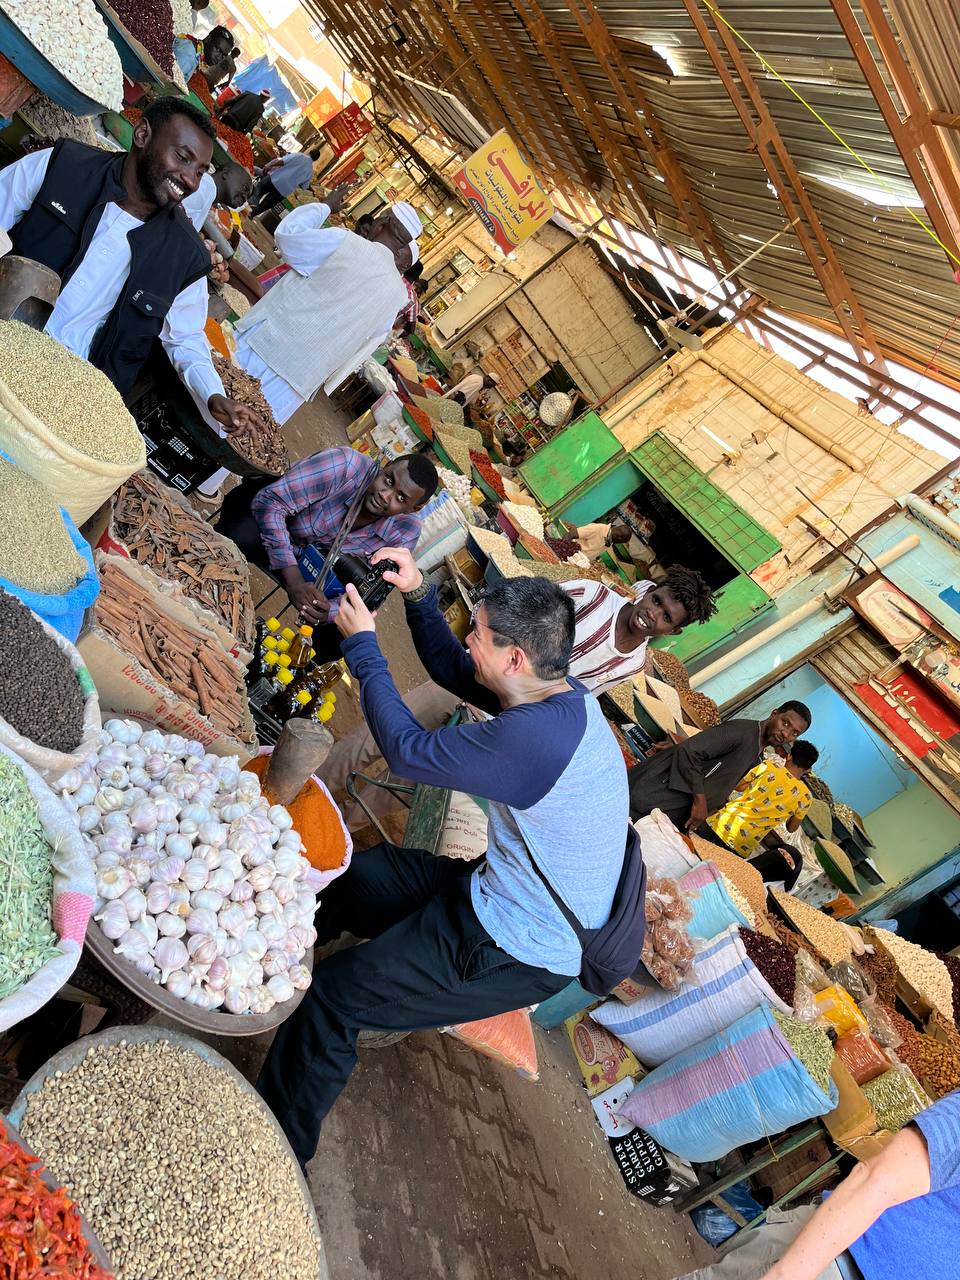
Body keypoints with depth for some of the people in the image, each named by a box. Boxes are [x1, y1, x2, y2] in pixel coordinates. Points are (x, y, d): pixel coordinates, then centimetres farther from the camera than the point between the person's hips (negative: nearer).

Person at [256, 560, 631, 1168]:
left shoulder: (537, 735, -35)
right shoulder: (558, 694, -5)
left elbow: (409, 750, -23)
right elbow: (449, 667, 10)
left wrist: (363, 642, -14)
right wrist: (418, 593, -3)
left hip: (514, 952, -9)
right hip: (501, 893, 10)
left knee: (331, 997, -5)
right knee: (349, 873, 18)